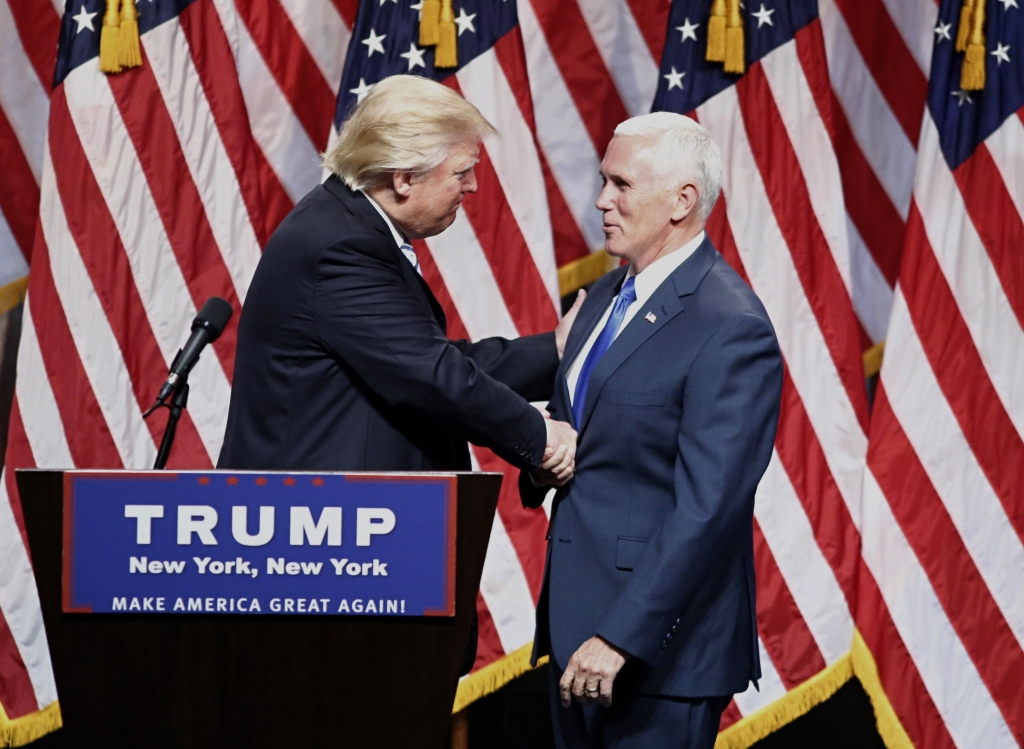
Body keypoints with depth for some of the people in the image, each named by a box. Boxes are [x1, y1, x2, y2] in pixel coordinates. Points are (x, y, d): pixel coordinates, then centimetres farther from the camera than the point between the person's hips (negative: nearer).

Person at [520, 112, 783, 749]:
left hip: (659, 647, -8)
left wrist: (621, 638, -24)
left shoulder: (731, 327, -17)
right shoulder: (606, 298, 12)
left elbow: (706, 506, -22)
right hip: (576, 623, 8)